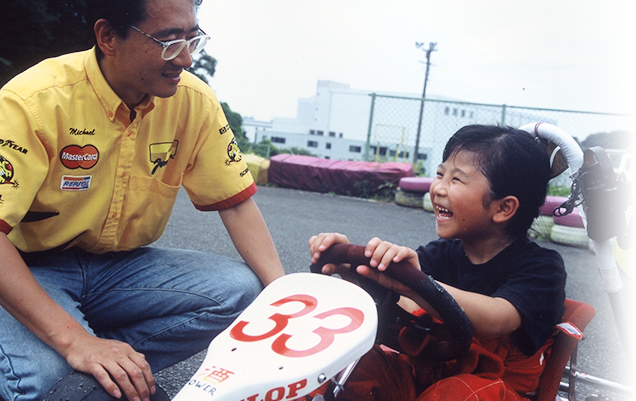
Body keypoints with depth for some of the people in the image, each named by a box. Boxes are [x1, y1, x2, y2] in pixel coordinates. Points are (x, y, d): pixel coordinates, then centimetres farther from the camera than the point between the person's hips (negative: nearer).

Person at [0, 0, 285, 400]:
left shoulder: (194, 101, -9)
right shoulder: (35, 100, -22)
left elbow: (237, 204, -5)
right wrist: (73, 338, -37)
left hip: (122, 265, 4)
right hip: (33, 269, -3)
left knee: (241, 289, -19)